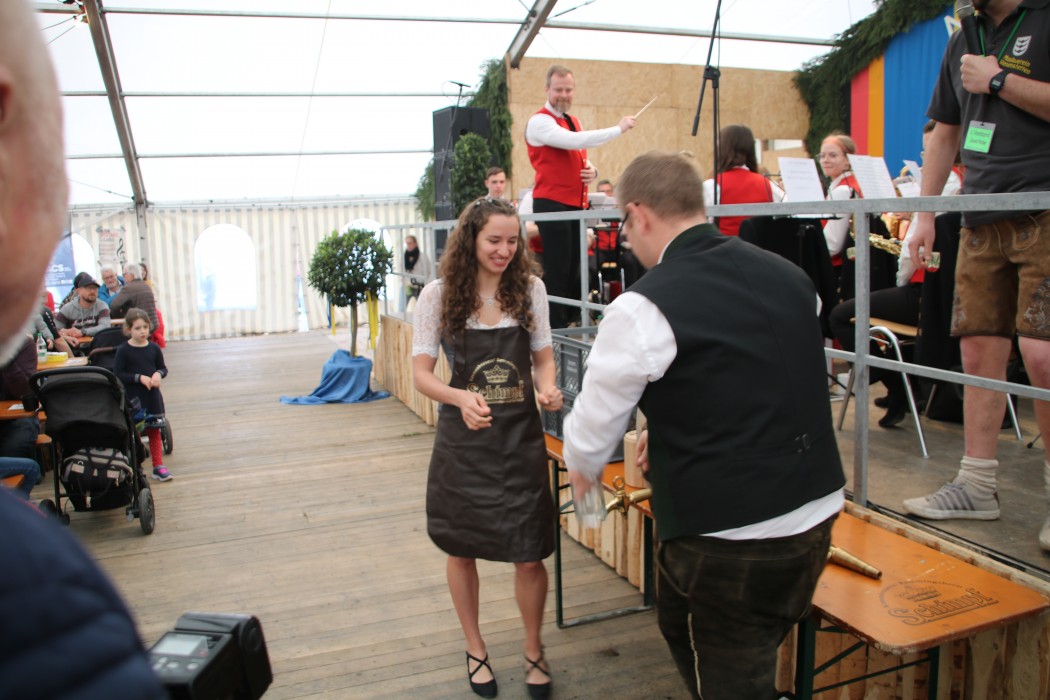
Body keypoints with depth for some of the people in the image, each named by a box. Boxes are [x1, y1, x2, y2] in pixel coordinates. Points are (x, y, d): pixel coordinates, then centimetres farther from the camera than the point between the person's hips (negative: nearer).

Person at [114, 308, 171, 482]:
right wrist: (139, 378, -19)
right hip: (132, 399, -3)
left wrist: (158, 374, -12)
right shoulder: (123, 351, -8)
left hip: (153, 397, 3)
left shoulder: (154, 348, 2)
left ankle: (158, 466, 18)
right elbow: (118, 374, -11)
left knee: (154, 432, 11)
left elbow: (163, 368, 10)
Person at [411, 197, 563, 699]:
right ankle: (475, 648, 40)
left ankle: (533, 650, 32)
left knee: (530, 557, 4)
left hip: (521, 437, 1)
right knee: (462, 550, 14)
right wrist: (461, 397, -25)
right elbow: (421, 373, -6)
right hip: (463, 440, 0)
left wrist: (548, 388, -14)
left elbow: (543, 358, 8)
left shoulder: (530, 290, -2)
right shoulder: (439, 295, -7)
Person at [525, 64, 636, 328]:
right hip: (552, 204, -8)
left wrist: (592, 172, 2)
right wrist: (618, 128, -18)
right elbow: (574, 141, -24)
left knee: (573, 268, 12)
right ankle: (555, 327, -2)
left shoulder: (574, 122, 19)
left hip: (576, 203, 8)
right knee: (557, 269, -8)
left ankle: (572, 321, 21)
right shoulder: (539, 121, -9)